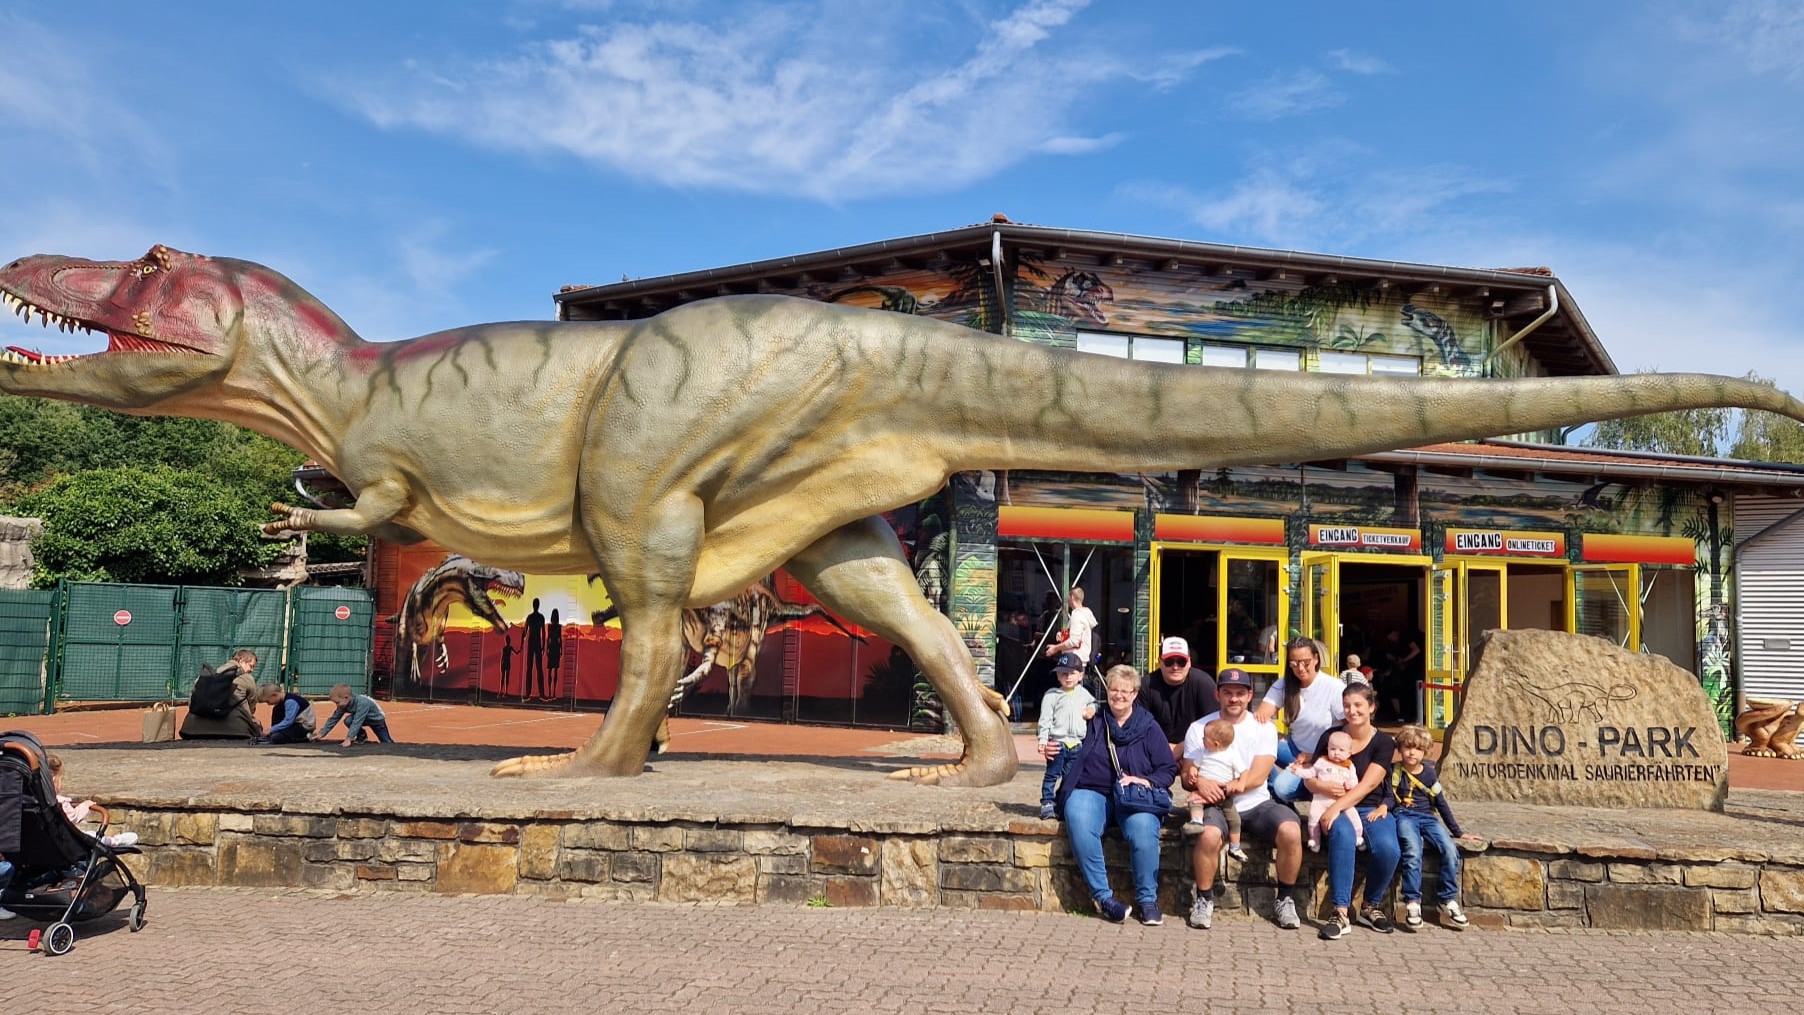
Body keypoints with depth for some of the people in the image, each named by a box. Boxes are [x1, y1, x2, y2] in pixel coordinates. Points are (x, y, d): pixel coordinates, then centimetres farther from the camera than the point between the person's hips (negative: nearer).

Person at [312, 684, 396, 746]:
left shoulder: (362, 703, -41)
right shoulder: (343, 704, -18)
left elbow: (357, 722, -45)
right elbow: (334, 719, -13)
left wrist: (348, 739, -48)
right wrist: (321, 733, -20)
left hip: (377, 719, -6)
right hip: (365, 720, 6)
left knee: (388, 743, -6)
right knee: (348, 720, -24)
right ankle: (362, 737, 0)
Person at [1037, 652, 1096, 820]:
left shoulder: (1084, 694, 11)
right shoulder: (1052, 695, -4)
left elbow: (1093, 702, 33)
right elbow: (1045, 720, -6)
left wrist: (1093, 709, 9)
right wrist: (1042, 741, -12)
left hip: (1076, 744, 4)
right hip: (1057, 742, -4)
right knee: (1052, 774, -3)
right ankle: (1047, 803, 1)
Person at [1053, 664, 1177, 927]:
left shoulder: (1148, 726, 11)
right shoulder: (1093, 721, 16)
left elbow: (1168, 769, 9)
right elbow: (1073, 757, 17)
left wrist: (1143, 781, -9)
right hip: (1091, 791, 1)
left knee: (1143, 829, -35)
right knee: (1079, 824, -34)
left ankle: (1147, 900, -17)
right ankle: (1103, 896, -25)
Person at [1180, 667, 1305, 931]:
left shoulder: (1264, 728, 5)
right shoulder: (1200, 728, 5)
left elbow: (1257, 777, -6)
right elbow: (1186, 776, 0)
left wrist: (1218, 788, -19)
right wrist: (1198, 783, -25)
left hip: (1257, 804, 1)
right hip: (1216, 805, -1)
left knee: (1291, 830, -27)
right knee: (1209, 834, -34)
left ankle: (1286, 899, -4)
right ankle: (1204, 900, -10)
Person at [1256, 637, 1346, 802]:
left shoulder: (1335, 688, -16)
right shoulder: (1284, 685, -2)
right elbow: (1263, 713, -11)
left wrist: (1312, 757, -17)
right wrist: (1259, 716, -38)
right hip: (1295, 749, 6)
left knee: (1283, 786, -30)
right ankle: (1273, 792, -2)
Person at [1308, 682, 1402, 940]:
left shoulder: (1383, 742, 0)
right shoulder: (1331, 736, 5)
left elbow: (1367, 785, -13)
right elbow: (1309, 779, 6)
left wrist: (1337, 806, -25)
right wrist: (1325, 788, -18)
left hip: (1372, 808, 0)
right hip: (1337, 810, 0)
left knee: (1388, 848, -31)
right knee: (1343, 835, -36)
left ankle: (1371, 907, -3)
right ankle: (1340, 912, -35)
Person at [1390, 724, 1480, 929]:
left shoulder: (1429, 773, 10)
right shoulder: (1394, 771, 5)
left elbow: (1441, 803, 12)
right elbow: (1390, 797, 5)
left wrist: (1457, 832, 12)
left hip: (1427, 817, 3)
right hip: (1404, 816, -3)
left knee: (1450, 850, -21)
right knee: (1413, 851, -32)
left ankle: (1448, 899, -8)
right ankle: (1412, 902, -27)